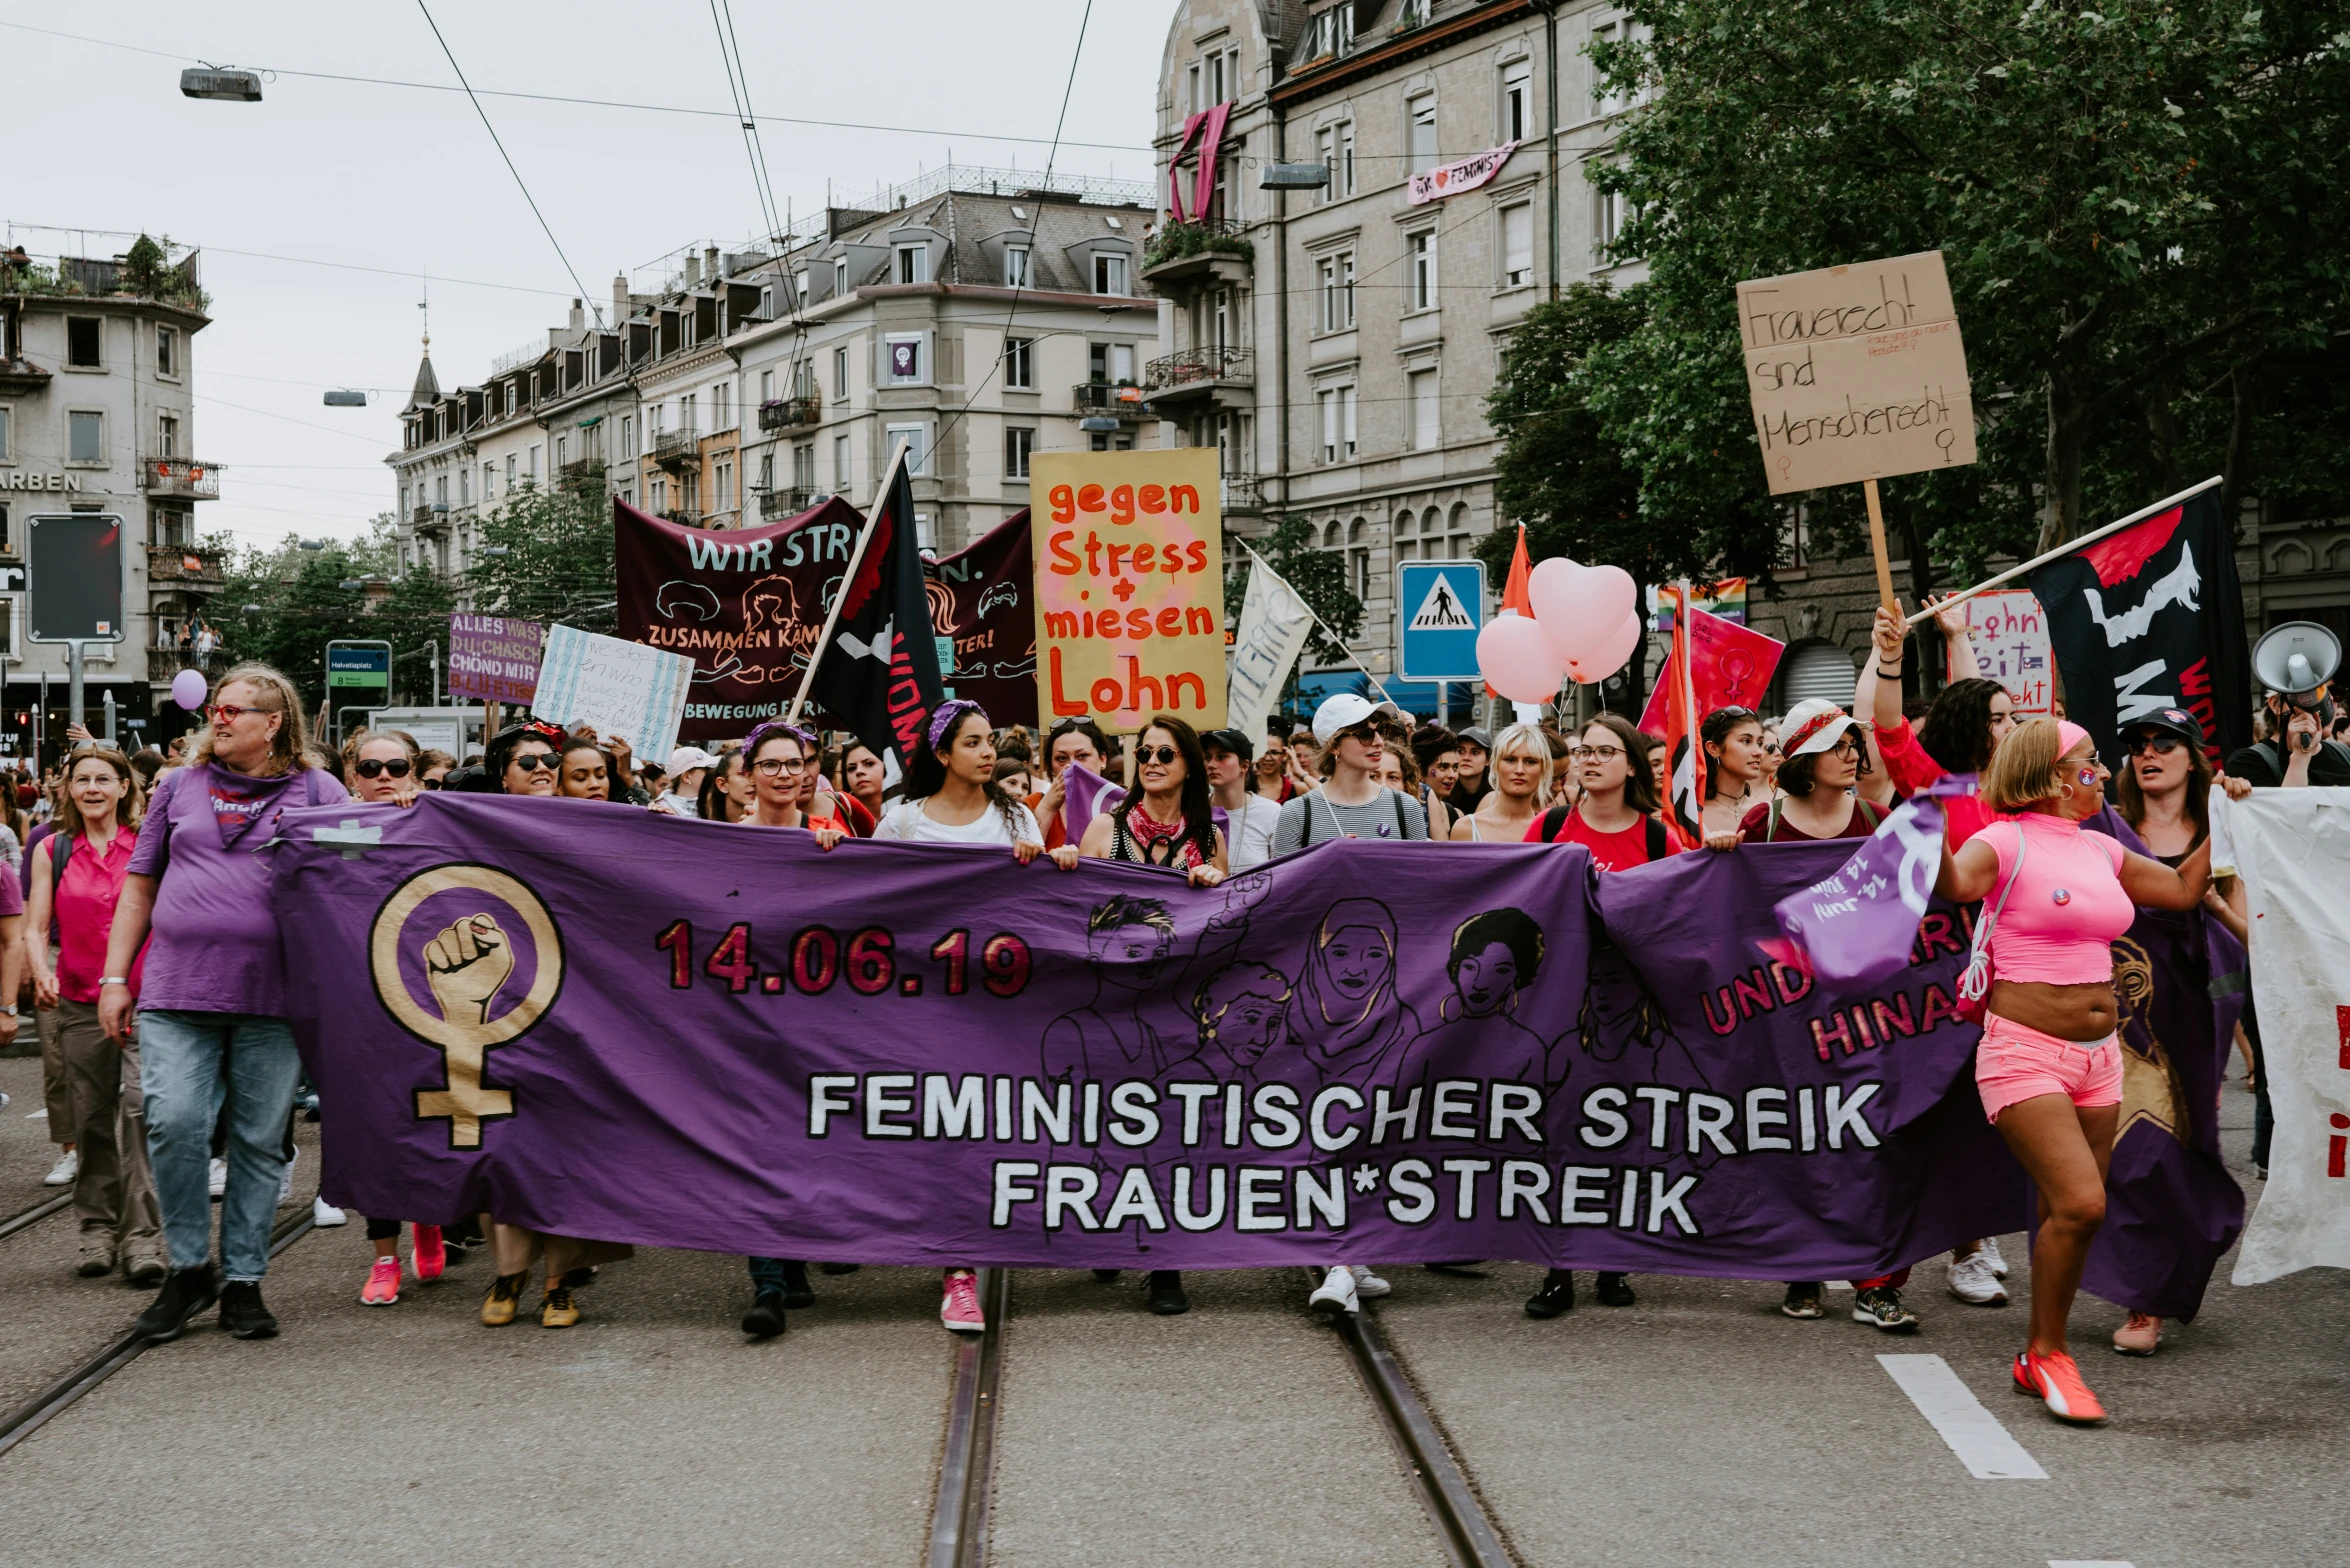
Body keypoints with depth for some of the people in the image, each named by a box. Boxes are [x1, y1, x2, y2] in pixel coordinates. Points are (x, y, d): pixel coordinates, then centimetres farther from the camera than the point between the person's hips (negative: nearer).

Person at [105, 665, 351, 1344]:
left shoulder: (318, 793, 7)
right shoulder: (180, 786, 13)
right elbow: (139, 885, 16)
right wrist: (114, 978, 11)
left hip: (272, 997, -1)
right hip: (176, 992, 1)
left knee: (260, 1141, 4)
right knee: (175, 1124, -10)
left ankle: (243, 1280, 16)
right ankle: (188, 1269, 8)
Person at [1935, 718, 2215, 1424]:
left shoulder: (2102, 851, 13)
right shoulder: (2006, 843, -9)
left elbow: (2182, 888, 26)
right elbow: (1954, 884, -30)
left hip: (2097, 1055, 7)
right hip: (2025, 1053, -7)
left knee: (2070, 1216, 8)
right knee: (2080, 1203, -19)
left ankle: (2037, 1362, 21)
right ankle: (2046, 1352, 0)